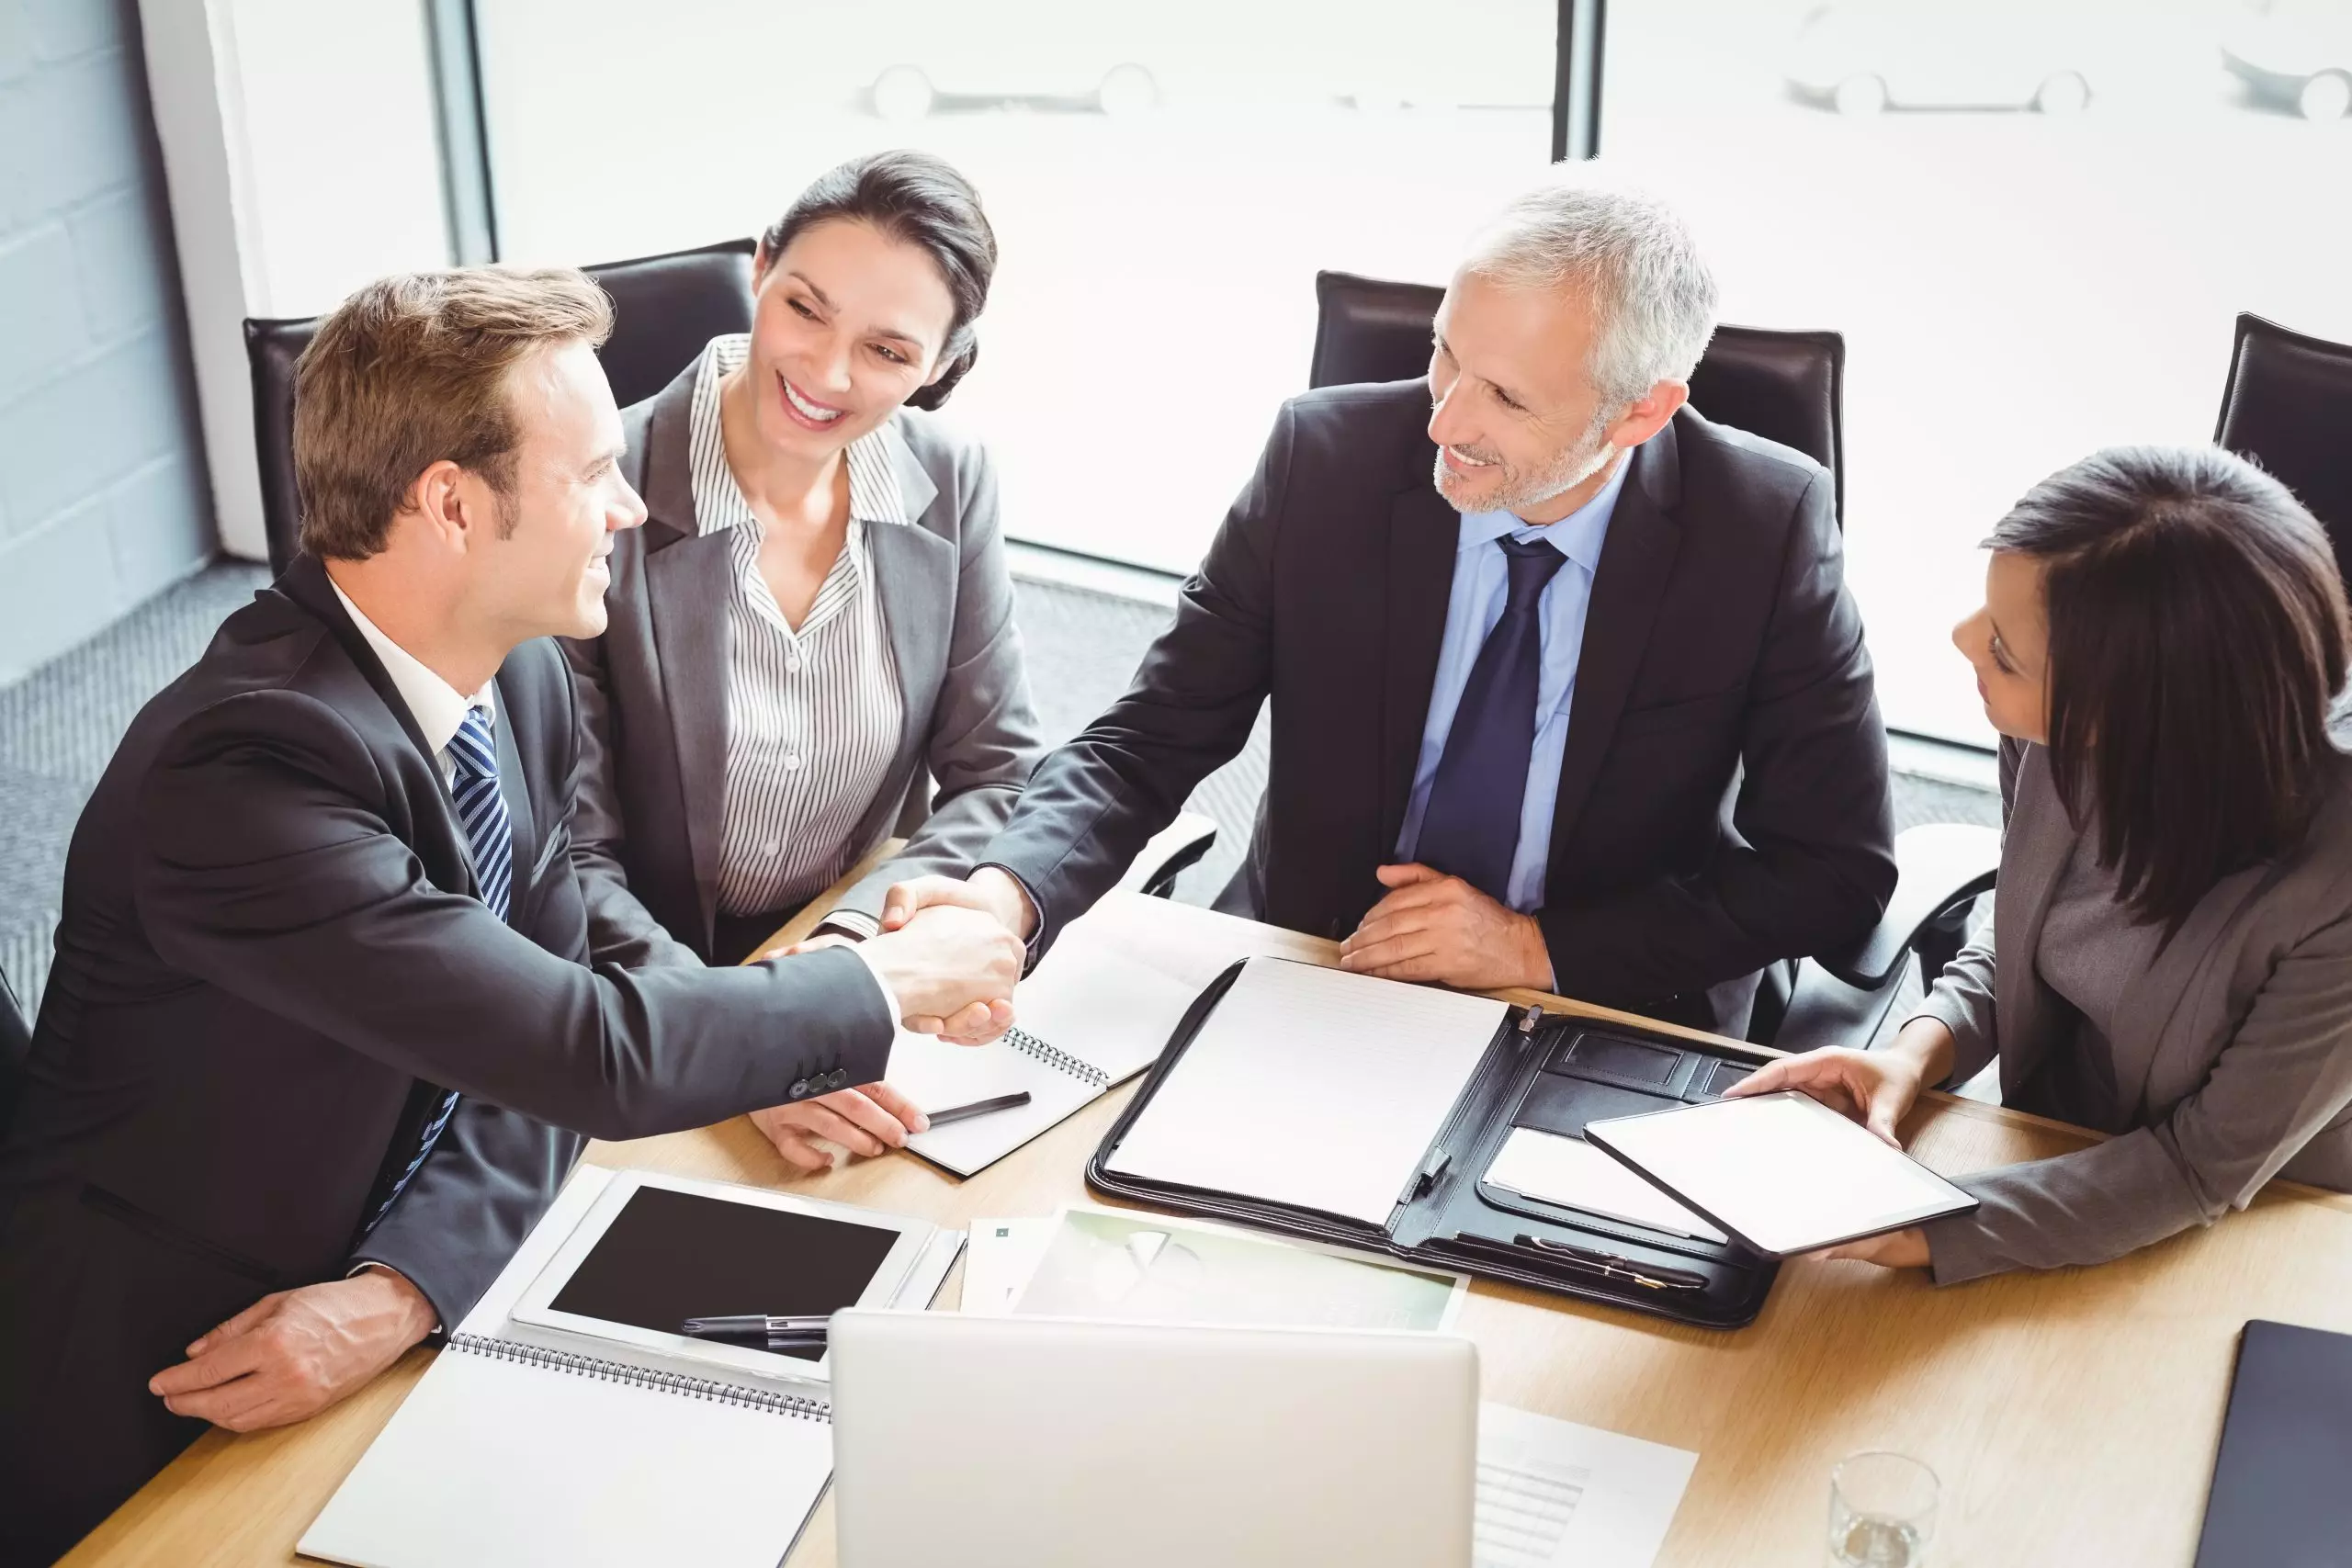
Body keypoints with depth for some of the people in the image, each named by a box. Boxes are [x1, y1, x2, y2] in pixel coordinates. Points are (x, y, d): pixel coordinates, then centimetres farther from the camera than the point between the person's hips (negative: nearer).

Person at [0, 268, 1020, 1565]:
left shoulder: (525, 678, -2)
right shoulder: (247, 767, -29)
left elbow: (532, 1063, 0)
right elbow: (595, 1054, -30)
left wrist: (403, 1290, -18)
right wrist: (890, 985, -16)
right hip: (154, 1399, -7)